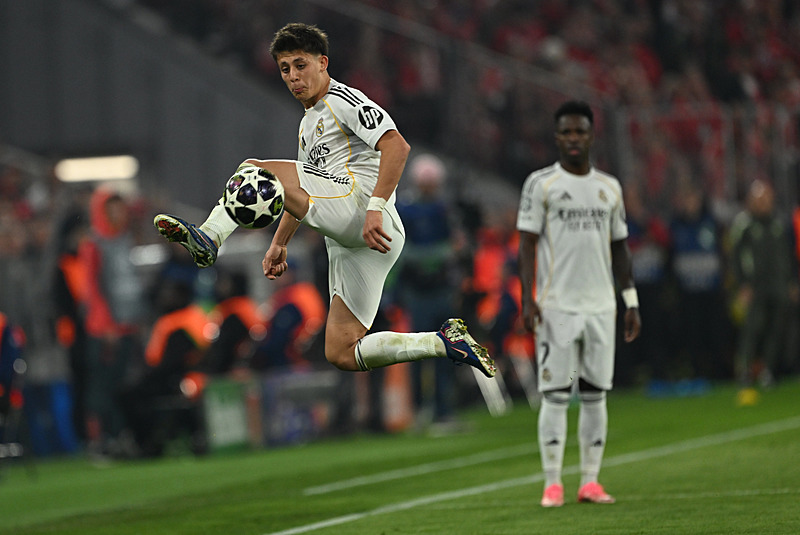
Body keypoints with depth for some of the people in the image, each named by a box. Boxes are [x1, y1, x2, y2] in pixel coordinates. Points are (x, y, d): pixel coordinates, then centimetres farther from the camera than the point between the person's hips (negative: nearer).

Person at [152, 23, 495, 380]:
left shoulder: (344, 100, 1)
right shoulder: (308, 125, 31)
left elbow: (396, 147, -14)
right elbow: (302, 193, 38)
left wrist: (376, 207, -24)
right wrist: (279, 243, 26)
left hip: (356, 199, -10)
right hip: (345, 241, 10)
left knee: (253, 170, -13)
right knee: (341, 354, 1)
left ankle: (209, 238, -27)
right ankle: (445, 343, 2)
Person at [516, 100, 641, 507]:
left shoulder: (609, 187, 13)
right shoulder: (540, 184, 0)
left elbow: (619, 247, 17)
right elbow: (527, 244, -4)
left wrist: (631, 301, 11)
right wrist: (527, 298, -14)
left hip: (601, 305, 4)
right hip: (557, 305, -4)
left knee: (595, 394, 4)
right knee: (555, 394, -5)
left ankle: (590, 481, 9)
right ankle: (552, 484, -3)